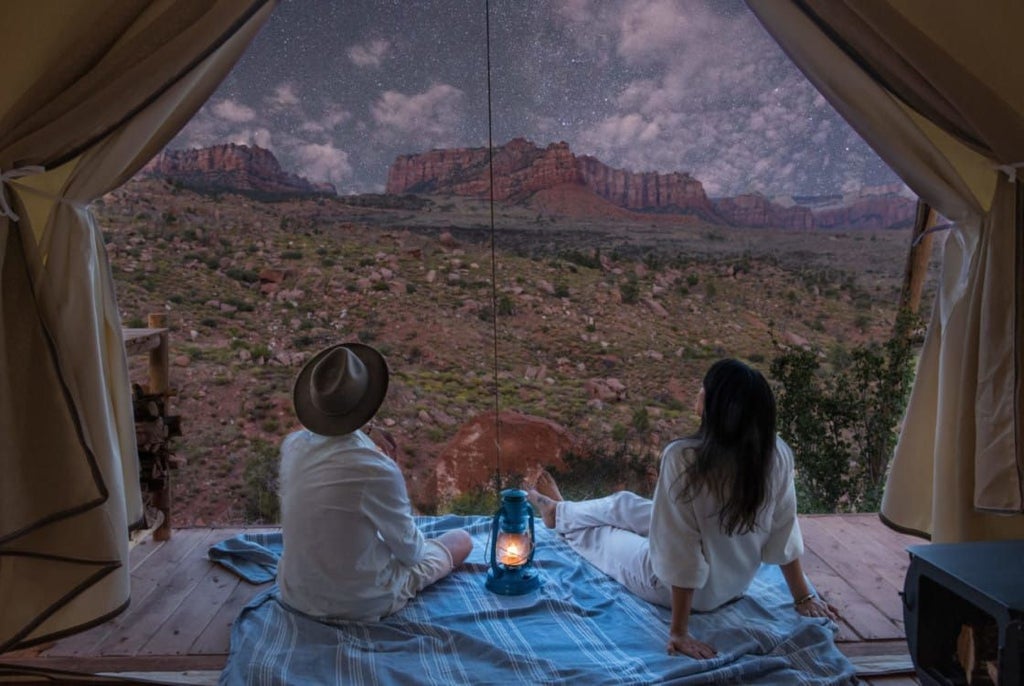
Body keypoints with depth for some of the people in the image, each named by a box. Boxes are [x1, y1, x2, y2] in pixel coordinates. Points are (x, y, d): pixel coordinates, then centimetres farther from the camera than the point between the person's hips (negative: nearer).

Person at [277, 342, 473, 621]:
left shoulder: (292, 445, -14)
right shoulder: (378, 470, -33)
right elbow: (408, 549, -15)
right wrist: (416, 545, 9)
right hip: (361, 603, -7)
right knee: (461, 540, 12)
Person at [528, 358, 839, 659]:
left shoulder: (683, 457, -35)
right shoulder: (777, 453, -19)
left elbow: (681, 553, -31)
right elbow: (784, 532, -10)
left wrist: (679, 632, -22)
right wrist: (803, 596, 4)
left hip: (686, 589, -6)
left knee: (598, 534, 24)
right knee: (625, 504, 26)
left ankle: (559, 515, 60)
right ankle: (561, 510, 57)